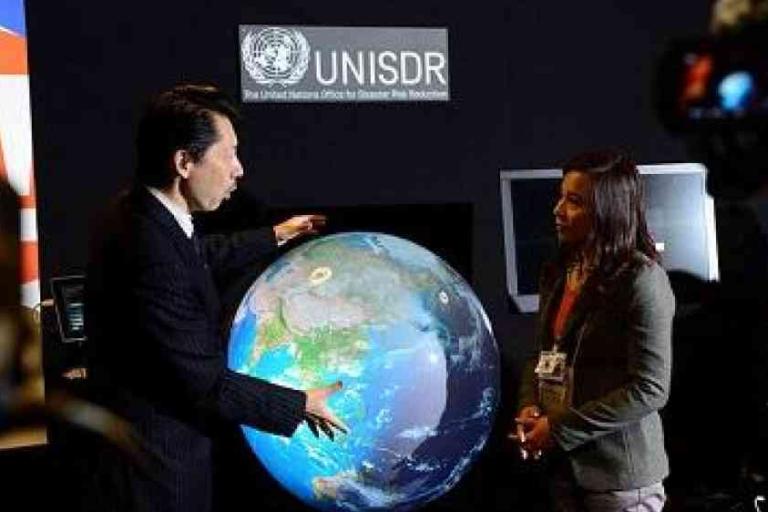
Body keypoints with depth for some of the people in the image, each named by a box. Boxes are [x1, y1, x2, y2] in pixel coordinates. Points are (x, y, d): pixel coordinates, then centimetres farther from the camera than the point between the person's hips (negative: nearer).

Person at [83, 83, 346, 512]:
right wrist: (302, 406, -13)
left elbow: (200, 254, 21)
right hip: (154, 466, -9)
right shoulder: (152, 256, -32)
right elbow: (207, 384, -26)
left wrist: (274, 236, 31)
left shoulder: (143, 215, -2)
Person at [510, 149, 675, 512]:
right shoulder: (558, 274, 8)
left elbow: (650, 390, -18)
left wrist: (561, 430, -16)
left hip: (620, 475, -6)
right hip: (565, 465, 6)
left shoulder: (641, 278, -14)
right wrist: (529, 407, -5)